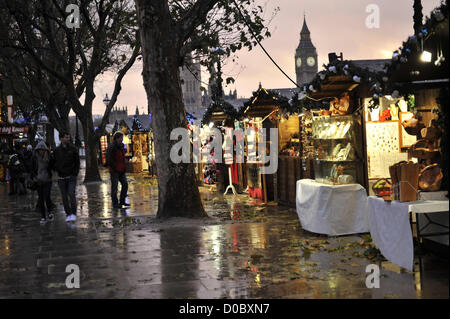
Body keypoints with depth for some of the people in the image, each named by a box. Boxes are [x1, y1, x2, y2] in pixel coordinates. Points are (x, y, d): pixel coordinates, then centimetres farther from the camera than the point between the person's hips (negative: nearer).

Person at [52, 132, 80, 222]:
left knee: (71, 194, -15)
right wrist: (58, 170, -4)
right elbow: (54, 163, 14)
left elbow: (77, 162, 4)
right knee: (64, 197, 5)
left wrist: (75, 173, -4)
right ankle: (68, 214, 13)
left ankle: (73, 214, -10)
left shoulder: (73, 148, 1)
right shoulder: (57, 150, 5)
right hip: (61, 177, 2)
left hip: (71, 177, -2)